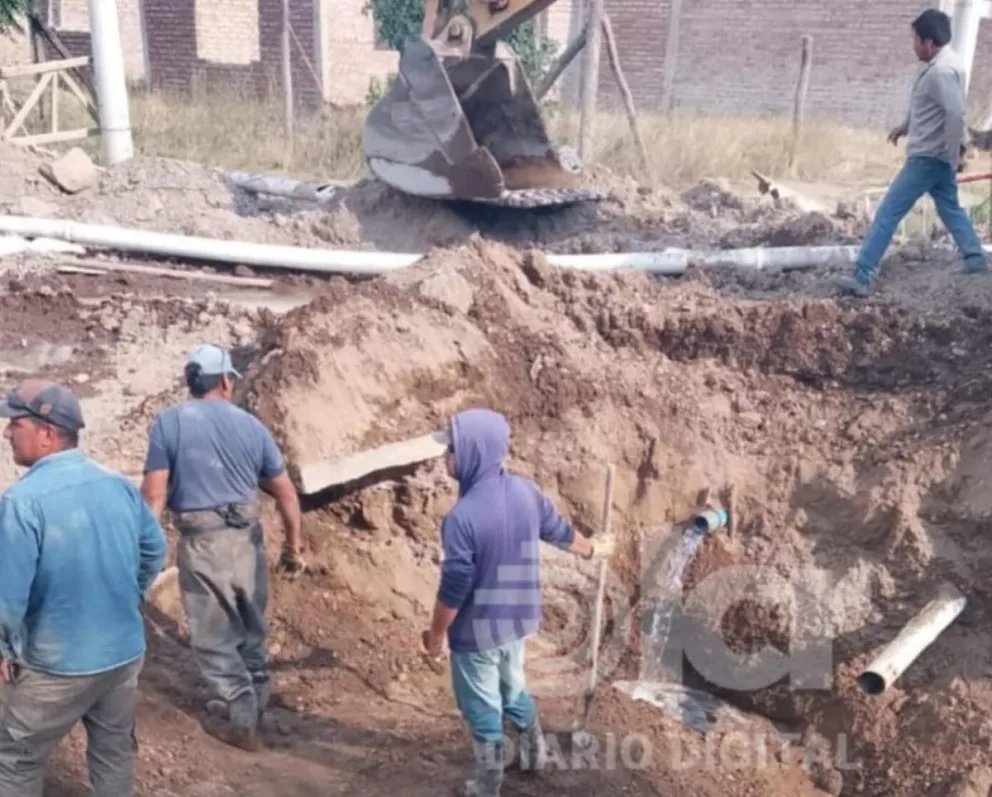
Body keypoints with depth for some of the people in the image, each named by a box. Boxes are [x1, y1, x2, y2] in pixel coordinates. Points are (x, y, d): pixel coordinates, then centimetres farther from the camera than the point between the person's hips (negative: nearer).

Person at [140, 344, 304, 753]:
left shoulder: (168, 423, -3)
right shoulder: (251, 425, 4)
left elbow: (154, 495, -10)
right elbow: (286, 493, 7)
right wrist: (293, 546, 17)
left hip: (201, 541, -3)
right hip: (247, 537, 4)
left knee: (214, 634, 10)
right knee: (251, 624, 22)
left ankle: (239, 719, 17)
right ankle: (256, 698, 38)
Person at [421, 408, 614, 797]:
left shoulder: (462, 517, -30)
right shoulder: (525, 491, -9)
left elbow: (453, 589, -23)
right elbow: (558, 531, 8)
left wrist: (436, 634, -6)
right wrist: (593, 550, 28)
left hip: (477, 631, -6)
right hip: (518, 619, 6)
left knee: (482, 709, 15)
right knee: (513, 687, 30)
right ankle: (534, 753, 49)